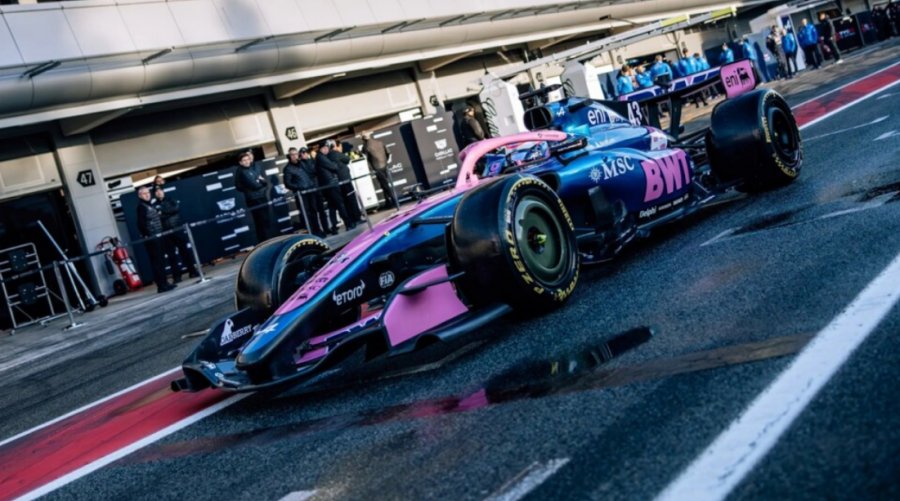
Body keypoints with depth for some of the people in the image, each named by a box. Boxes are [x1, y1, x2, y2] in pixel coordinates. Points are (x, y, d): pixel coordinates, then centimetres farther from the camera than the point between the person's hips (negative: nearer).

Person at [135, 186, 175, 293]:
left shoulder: (150, 205, 18)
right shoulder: (141, 207, -9)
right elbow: (141, 223, -18)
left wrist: (161, 233, 17)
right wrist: (146, 235, -22)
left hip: (157, 237, 9)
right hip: (150, 238, -9)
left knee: (160, 261, 12)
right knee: (156, 262, -7)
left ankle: (164, 283, 19)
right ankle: (161, 285, -6)